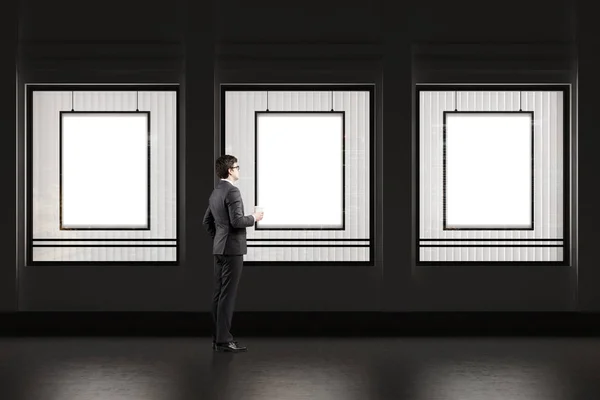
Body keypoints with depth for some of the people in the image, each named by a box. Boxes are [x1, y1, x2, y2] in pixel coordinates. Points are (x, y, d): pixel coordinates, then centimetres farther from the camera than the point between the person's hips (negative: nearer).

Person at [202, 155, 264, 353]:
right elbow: (237, 221, -22)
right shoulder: (232, 191, -15)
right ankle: (223, 340, -6)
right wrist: (253, 218, -6)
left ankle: (217, 337, 14)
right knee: (228, 294, -8)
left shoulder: (215, 192, 14)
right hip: (232, 248, -9)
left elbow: (206, 221, 19)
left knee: (218, 293, 10)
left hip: (219, 249, 9)